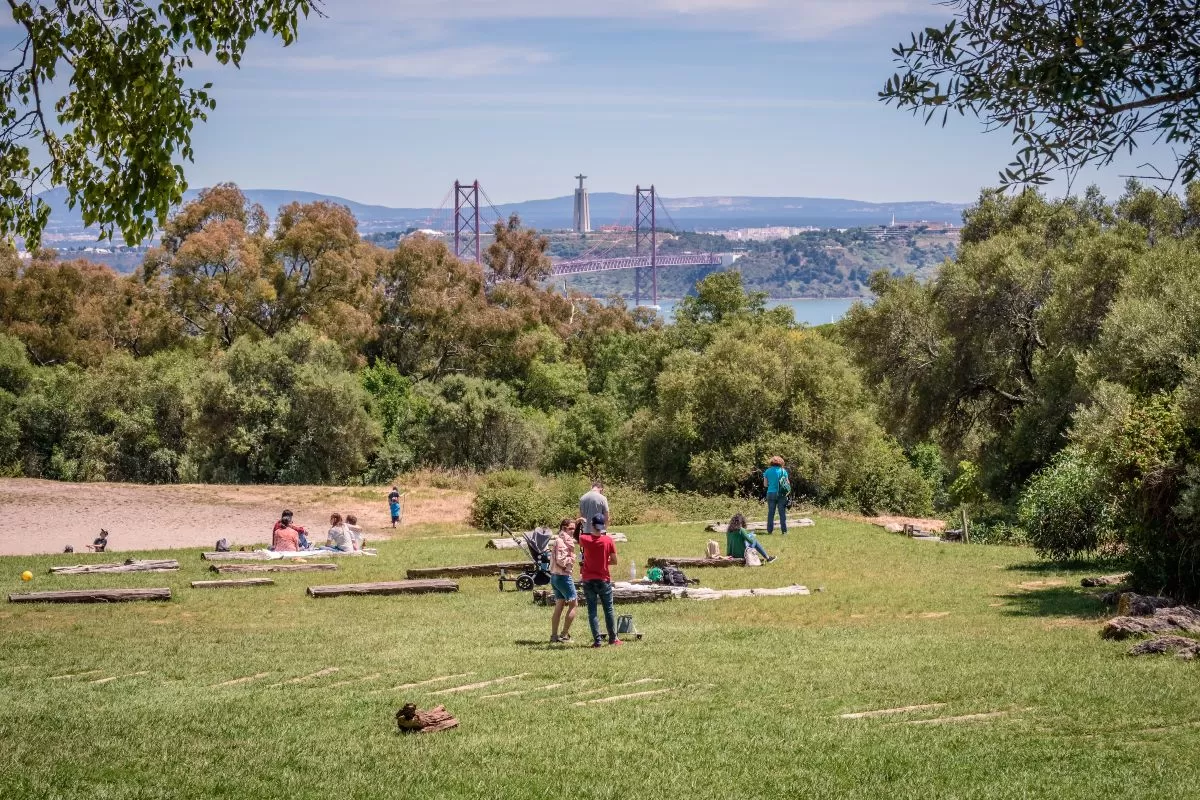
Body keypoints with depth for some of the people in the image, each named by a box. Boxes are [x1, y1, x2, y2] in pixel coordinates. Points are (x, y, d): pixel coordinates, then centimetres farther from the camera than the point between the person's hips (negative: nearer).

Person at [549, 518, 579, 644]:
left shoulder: (567, 540, 13)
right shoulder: (561, 541, -17)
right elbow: (561, 560, -23)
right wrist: (572, 558, -9)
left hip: (555, 576, 10)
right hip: (562, 576, -10)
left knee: (559, 605, 13)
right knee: (574, 604, -1)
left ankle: (554, 635, 14)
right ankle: (564, 635, -1)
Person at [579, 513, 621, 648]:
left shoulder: (585, 539, -9)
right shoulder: (608, 540, -10)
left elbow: (577, 539, 16)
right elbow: (614, 561, -5)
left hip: (588, 580, 0)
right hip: (604, 580, 0)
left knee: (592, 611, 4)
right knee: (609, 610, 13)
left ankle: (597, 640, 0)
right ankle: (613, 638, 18)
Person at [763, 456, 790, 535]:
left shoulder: (767, 471, 3)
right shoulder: (783, 471, -2)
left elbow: (765, 484, 7)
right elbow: (787, 483, 1)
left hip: (771, 493, 1)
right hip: (781, 494, -1)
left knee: (771, 512, 8)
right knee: (782, 513, 2)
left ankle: (770, 530, 7)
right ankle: (784, 530, -1)